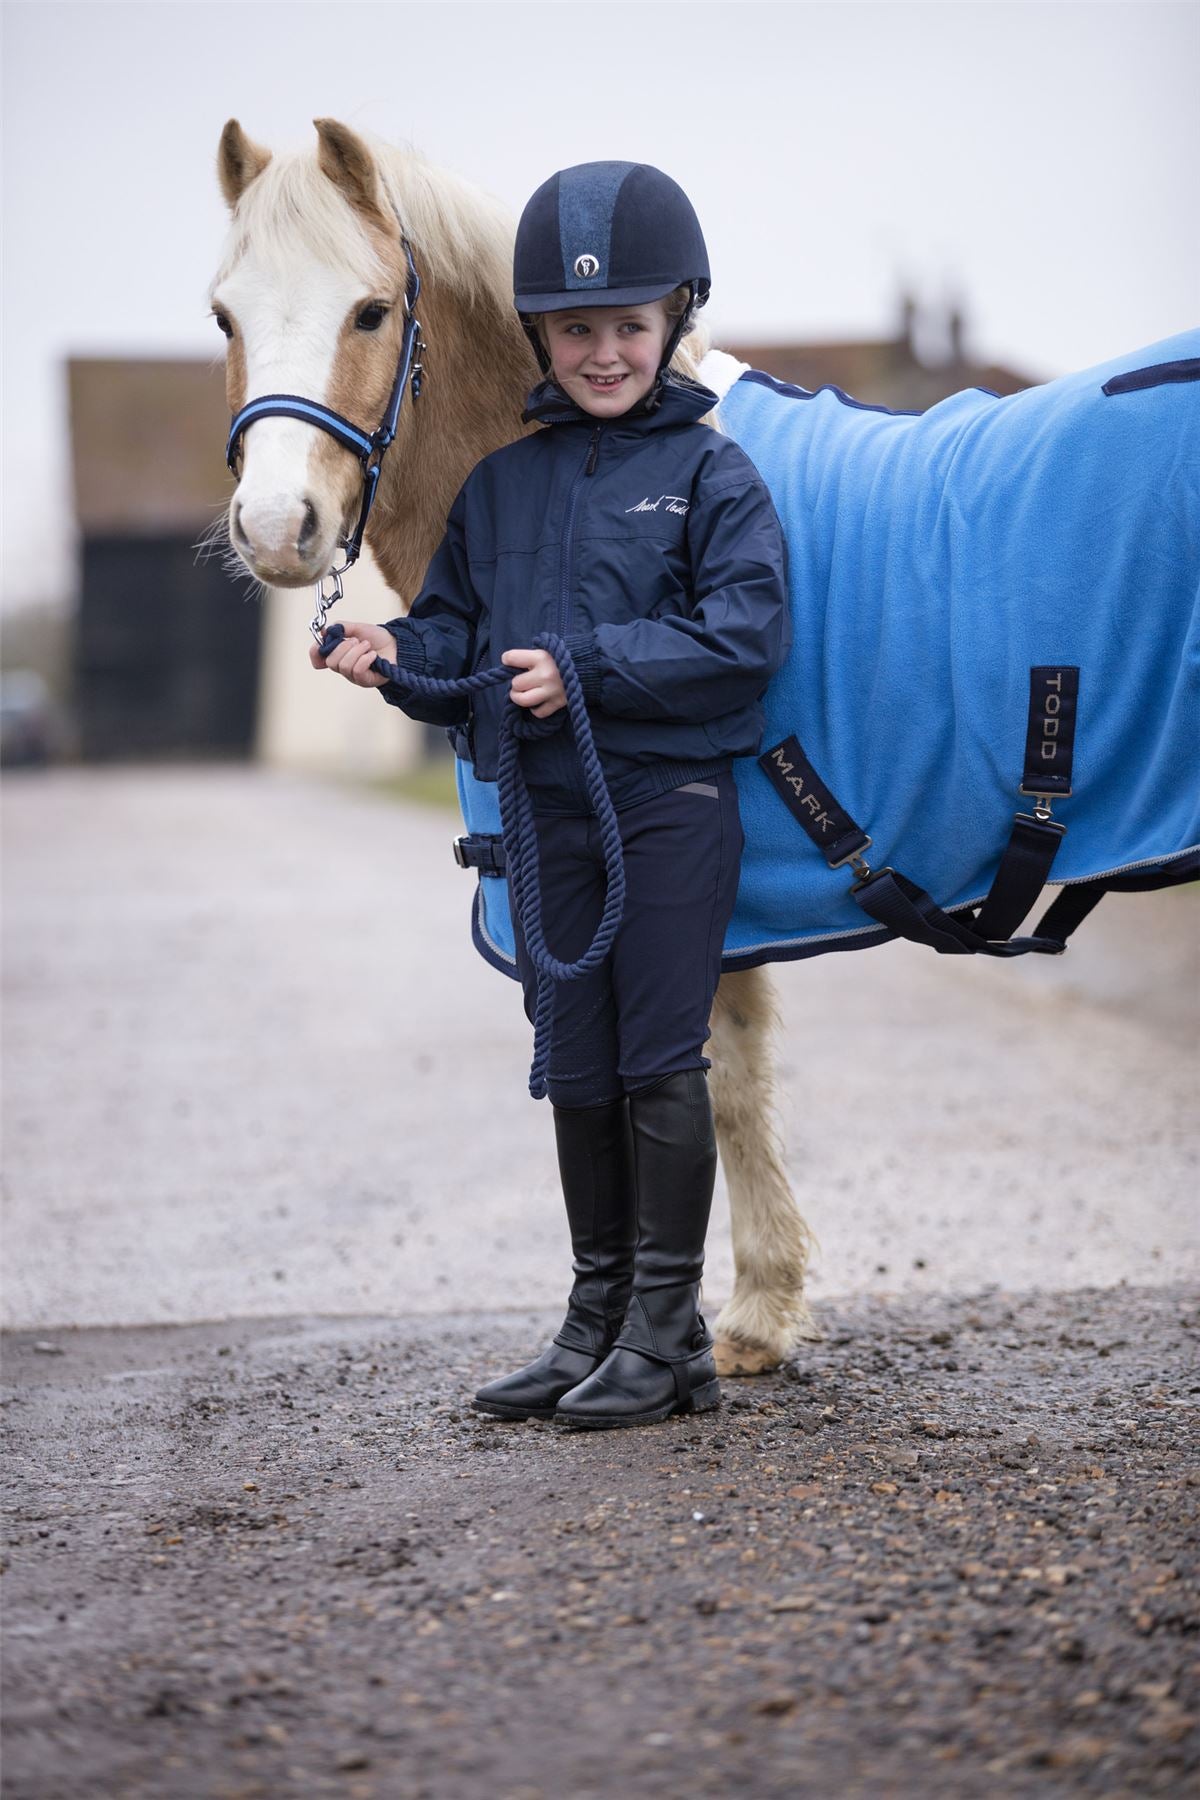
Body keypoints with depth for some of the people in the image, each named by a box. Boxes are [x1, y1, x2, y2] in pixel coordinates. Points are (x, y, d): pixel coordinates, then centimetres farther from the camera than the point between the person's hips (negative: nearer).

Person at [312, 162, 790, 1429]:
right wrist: (396, 654, -10)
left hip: (673, 801, -5)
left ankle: (667, 1332, 6)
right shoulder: (498, 483, 11)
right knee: (577, 1070, 11)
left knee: (657, 1060, -3)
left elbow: (743, 635, -14)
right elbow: (460, 635, 12)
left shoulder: (711, 473, -4)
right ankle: (597, 1320, 21)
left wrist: (590, 667, -21)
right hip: (549, 805, 5)